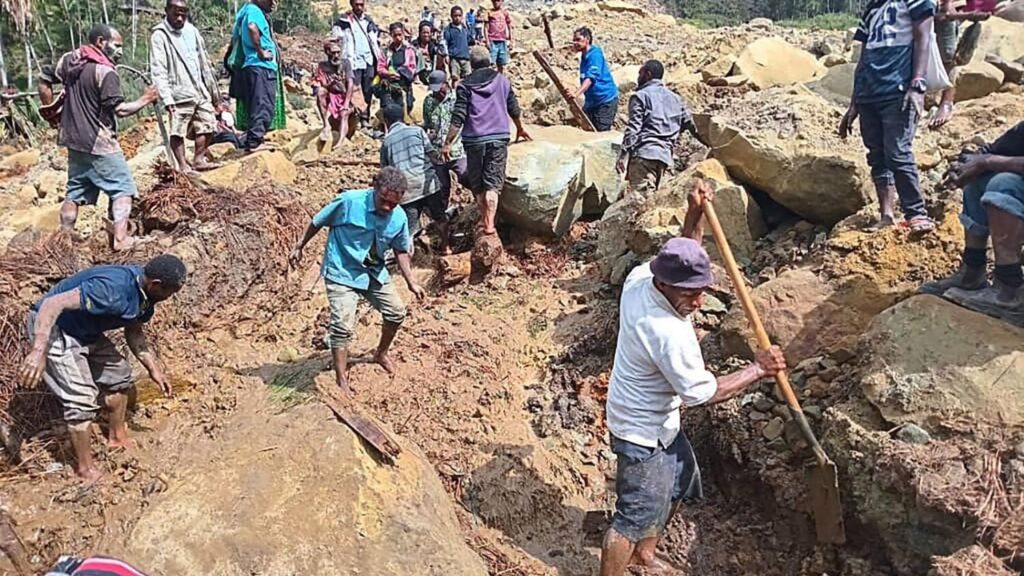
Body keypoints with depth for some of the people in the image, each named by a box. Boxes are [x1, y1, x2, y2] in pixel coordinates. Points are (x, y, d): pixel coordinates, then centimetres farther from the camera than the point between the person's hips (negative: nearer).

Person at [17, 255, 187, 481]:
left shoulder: (145, 294, -7)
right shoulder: (112, 289, -36)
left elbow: (134, 332, 9)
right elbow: (52, 304, -38)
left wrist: (154, 368, 4)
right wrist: (39, 351, -44)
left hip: (85, 332, 9)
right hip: (51, 328, -9)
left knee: (119, 373, 17)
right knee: (82, 399, -11)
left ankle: (117, 437, 37)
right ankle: (86, 469, 6)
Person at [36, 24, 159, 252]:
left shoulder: (69, 59, 8)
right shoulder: (105, 71, -17)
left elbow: (44, 82, 16)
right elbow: (119, 109, -21)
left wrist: (51, 109, 25)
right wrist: (144, 100, -8)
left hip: (74, 140, 8)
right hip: (99, 142, -8)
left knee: (75, 191, 16)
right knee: (123, 187, -1)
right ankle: (120, 239, -8)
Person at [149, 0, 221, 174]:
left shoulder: (192, 30, 11)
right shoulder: (159, 35, -7)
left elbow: (204, 62, 17)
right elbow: (158, 70, -13)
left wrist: (213, 89, 17)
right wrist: (167, 98, -22)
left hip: (200, 91, 6)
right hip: (179, 94, -6)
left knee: (208, 125, 10)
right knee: (178, 132, -5)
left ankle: (198, 159, 23)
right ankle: (183, 166, 2)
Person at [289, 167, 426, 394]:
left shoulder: (399, 218, -10)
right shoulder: (349, 201, -24)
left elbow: (400, 251, 7)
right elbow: (318, 222, -8)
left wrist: (411, 282, 2)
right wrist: (300, 247, 1)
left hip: (375, 273, 6)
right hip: (341, 273, -5)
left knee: (396, 312, 10)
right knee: (343, 325, -14)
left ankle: (381, 353, 37)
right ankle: (341, 380, -2)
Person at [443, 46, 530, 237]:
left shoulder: (465, 85, 0)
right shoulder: (502, 80, 8)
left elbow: (458, 118, -8)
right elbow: (514, 109, 17)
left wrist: (448, 143, -5)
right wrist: (520, 129, 35)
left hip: (474, 140, -1)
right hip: (499, 137, 1)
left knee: (477, 183, 14)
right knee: (493, 183, 0)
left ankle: (484, 219, 22)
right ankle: (489, 223, -10)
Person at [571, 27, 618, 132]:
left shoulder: (595, 54, -15)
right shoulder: (584, 57, 11)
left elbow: (591, 77, -29)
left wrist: (576, 94, -43)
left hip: (606, 100, -9)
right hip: (592, 101, 9)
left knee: (602, 133, -11)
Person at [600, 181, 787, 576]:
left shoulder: (640, 277, -13)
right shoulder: (670, 334, -35)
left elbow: (682, 257, 9)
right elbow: (702, 393, -24)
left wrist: (695, 215, -7)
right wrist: (758, 369, -16)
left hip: (660, 421, 10)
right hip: (642, 431, -10)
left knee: (680, 485, 27)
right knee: (636, 514, 3)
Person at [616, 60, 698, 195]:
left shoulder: (640, 96, 3)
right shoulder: (675, 98, 22)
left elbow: (633, 127, -7)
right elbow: (689, 123, 25)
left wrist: (623, 155, -11)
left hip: (644, 153, -7)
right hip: (665, 155, 7)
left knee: (642, 197, -16)